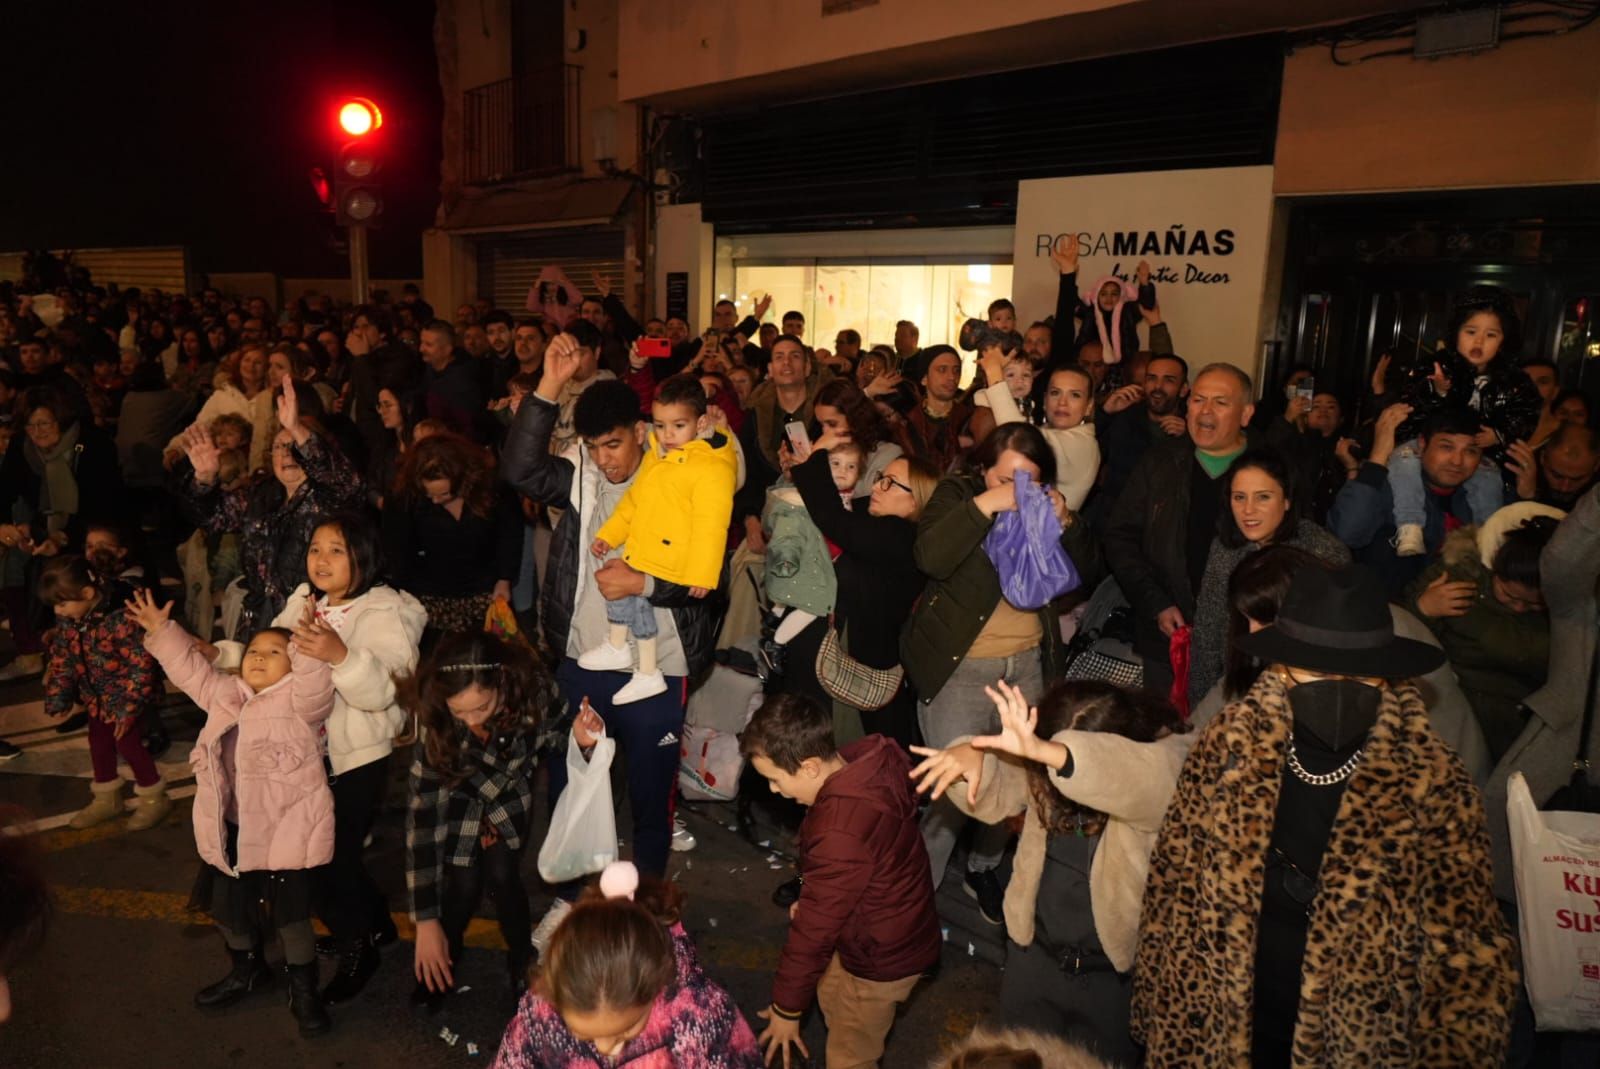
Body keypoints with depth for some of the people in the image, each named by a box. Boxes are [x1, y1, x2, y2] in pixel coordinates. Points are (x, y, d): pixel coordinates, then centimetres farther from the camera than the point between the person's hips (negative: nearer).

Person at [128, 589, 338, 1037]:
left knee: (289, 913, -1)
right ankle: (247, 970, 47)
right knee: (227, 906, 20)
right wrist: (162, 632, 15)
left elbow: (315, 680, -29)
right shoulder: (227, 695, 11)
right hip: (232, 830, 8)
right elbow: (192, 670, 19)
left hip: (285, 831, -7)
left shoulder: (299, 700, -10)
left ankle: (303, 989, 20)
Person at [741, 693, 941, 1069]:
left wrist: (787, 1007, -12)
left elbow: (814, 926, -26)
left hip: (881, 956, -8)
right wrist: (809, 899, 15)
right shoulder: (865, 764, -15)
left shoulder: (840, 833, -40)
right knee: (832, 996, 30)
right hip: (895, 927, 8)